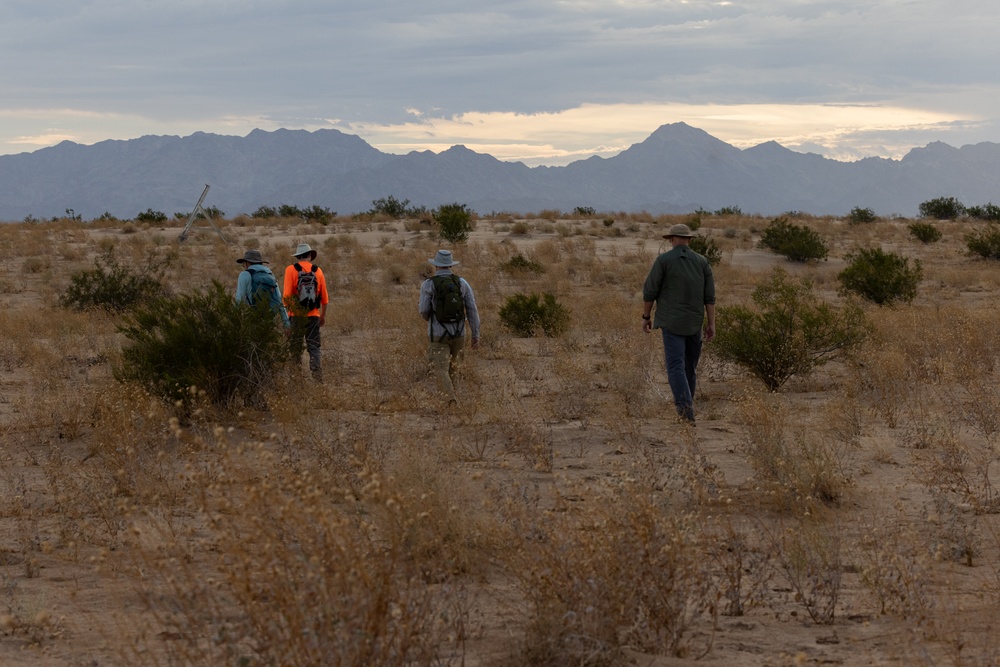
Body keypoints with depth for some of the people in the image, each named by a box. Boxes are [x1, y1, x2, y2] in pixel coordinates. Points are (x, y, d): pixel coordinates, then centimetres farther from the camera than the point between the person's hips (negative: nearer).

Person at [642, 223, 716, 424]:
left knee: (676, 367, -8)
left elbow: (649, 291, -5)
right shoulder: (702, 261, 4)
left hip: (672, 322, -4)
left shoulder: (663, 260, -6)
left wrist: (646, 317, 7)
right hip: (695, 323, 4)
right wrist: (711, 323, 3)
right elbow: (709, 296, 1)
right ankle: (686, 407, 27)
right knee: (690, 366, 17)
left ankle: (686, 409, -25)